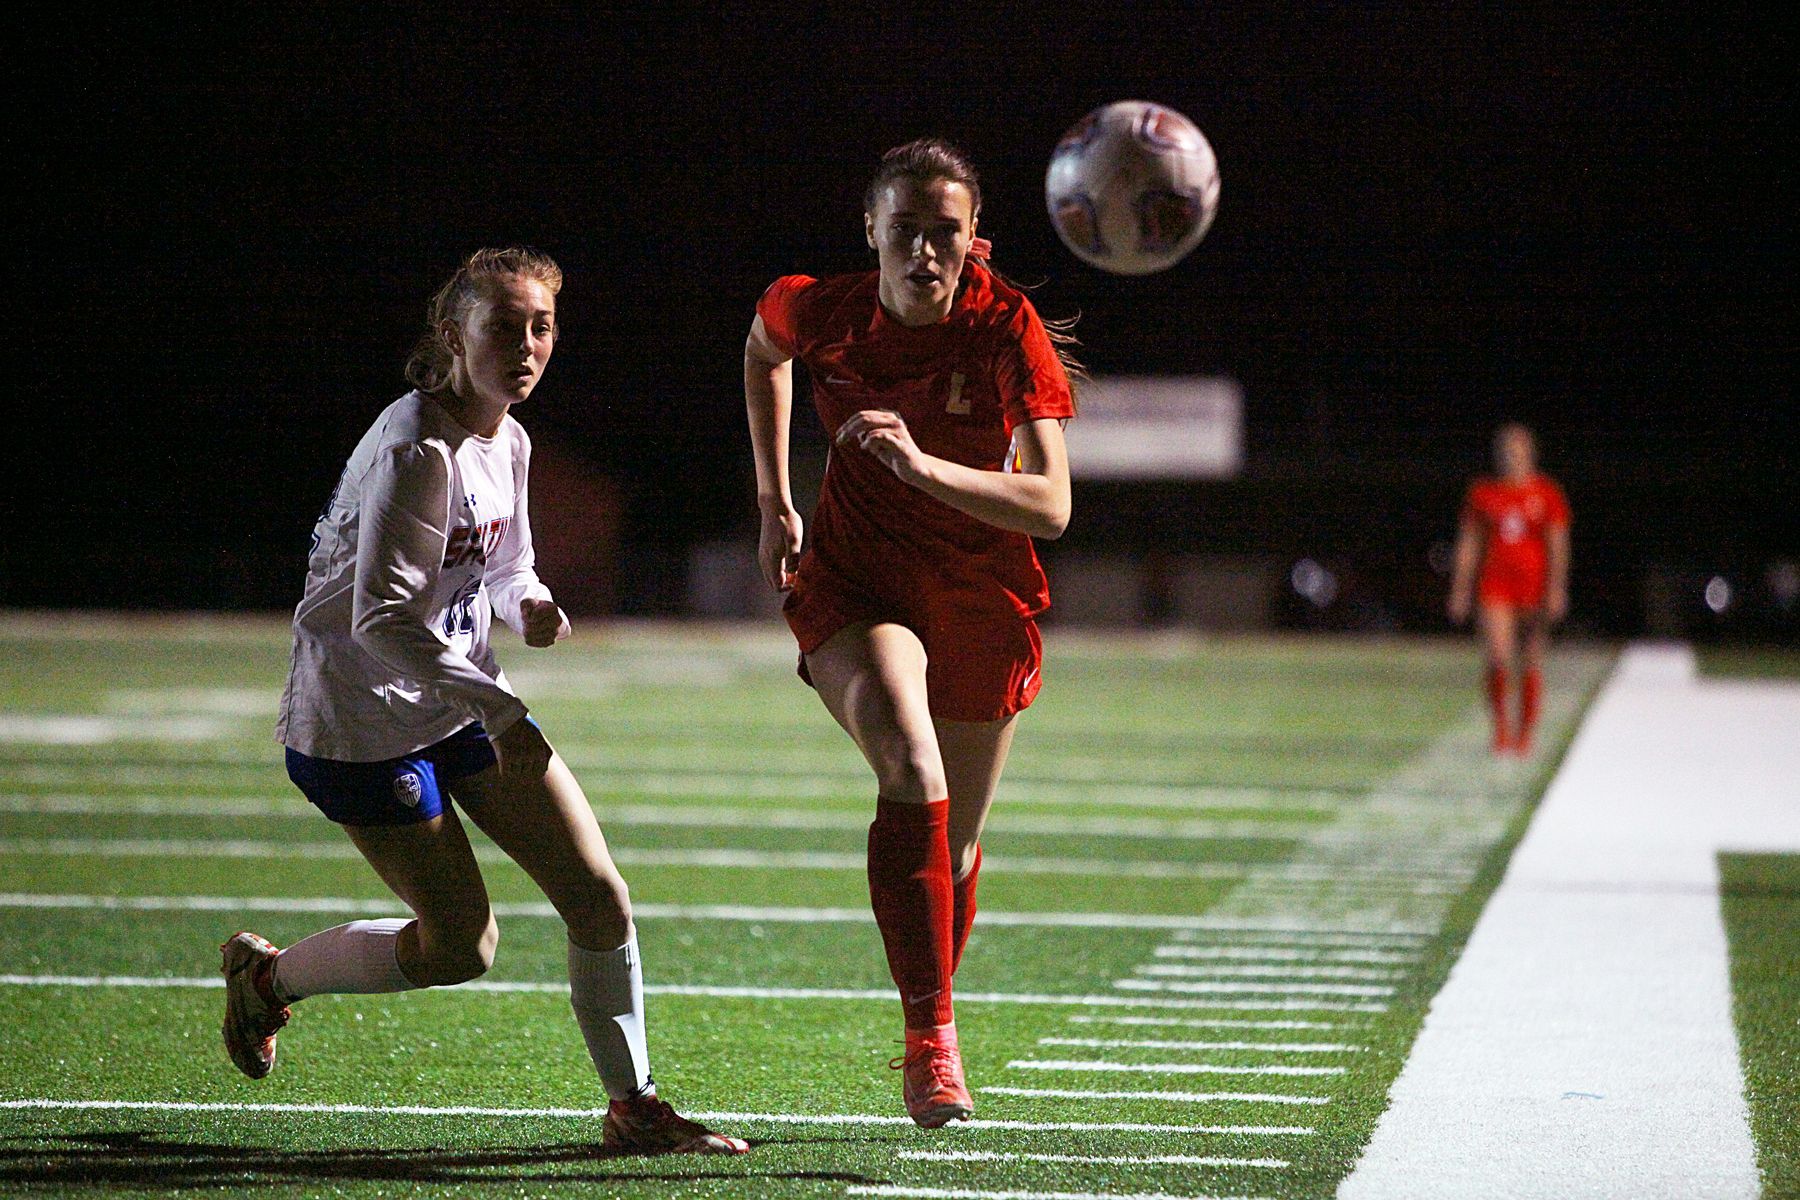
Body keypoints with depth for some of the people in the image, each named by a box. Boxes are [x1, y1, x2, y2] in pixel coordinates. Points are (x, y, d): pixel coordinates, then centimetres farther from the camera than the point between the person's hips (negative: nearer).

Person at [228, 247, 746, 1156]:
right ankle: (266, 977, 21)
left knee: (600, 898, 0)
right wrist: (500, 712, -27)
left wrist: (529, 603, -4)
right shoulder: (417, 451, -23)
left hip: (461, 700, 8)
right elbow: (380, 618, -27)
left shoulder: (508, 442, 4)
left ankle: (632, 1106, 13)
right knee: (460, 944, -3)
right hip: (362, 722, -8)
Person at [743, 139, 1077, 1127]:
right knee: (912, 771, -30)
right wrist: (773, 502, 10)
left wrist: (923, 465, -39)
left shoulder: (1007, 332, -19)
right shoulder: (822, 315, -14)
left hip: (980, 597, 1)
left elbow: (1050, 506, -25)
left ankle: (931, 1034, 38)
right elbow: (761, 349, 12)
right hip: (855, 584, -1)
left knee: (954, 844, 12)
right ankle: (930, 1036, -28)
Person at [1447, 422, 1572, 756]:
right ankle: (1501, 725, 4)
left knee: (1531, 665, 4)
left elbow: (1558, 543, -4)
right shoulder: (1483, 493, 7)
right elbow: (1468, 544, 11)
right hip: (1495, 587, 0)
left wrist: (1556, 587, -15)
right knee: (1498, 661, -14)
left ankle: (1525, 735, 14)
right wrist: (1460, 588, 8)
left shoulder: (1546, 493, 2)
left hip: (1534, 587, 0)